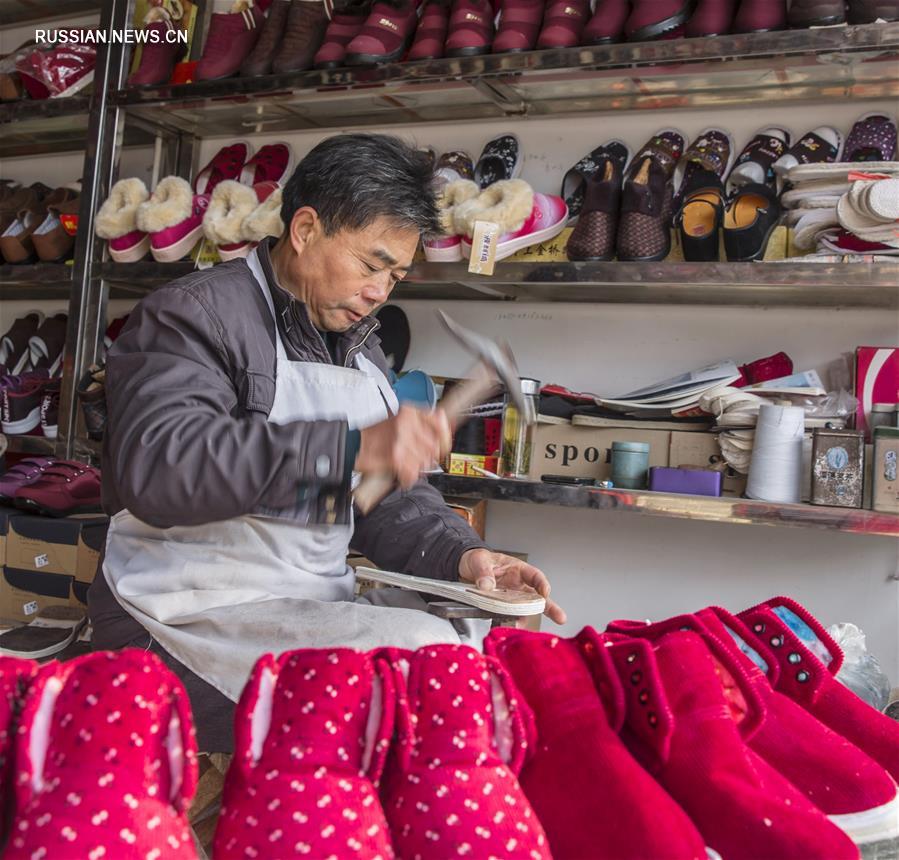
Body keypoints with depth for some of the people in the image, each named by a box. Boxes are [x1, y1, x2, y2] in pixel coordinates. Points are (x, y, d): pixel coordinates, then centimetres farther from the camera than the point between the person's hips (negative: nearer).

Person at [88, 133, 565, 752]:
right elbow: (155, 468, -26)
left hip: (324, 602, 8)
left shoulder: (359, 346, 18)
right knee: (422, 653, -28)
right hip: (196, 618, -7)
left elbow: (390, 499, 19)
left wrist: (459, 554, -2)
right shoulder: (195, 314, -8)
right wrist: (348, 446, -31)